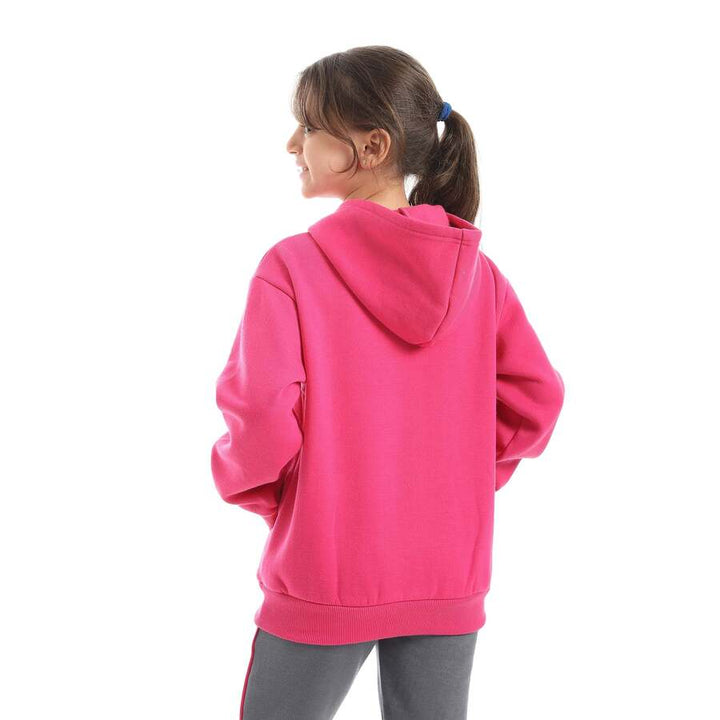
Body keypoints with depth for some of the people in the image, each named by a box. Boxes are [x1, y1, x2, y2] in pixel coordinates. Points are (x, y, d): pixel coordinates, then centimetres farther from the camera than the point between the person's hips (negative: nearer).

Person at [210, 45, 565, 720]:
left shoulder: (291, 266, -15)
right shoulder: (475, 269, -2)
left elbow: (261, 416, -20)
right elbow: (536, 396, 0)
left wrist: (247, 484, 0)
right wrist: (464, 478, 10)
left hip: (322, 586, -3)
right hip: (450, 585, 4)